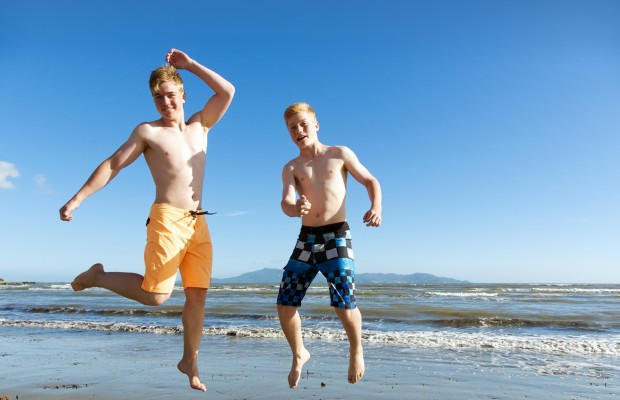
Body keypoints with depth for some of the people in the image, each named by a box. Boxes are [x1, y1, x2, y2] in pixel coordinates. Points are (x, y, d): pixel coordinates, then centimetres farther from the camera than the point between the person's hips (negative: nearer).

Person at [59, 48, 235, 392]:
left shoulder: (200, 126, 16)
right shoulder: (147, 132, 5)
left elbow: (227, 92, 13)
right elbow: (112, 165, 2)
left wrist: (190, 65, 11)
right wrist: (76, 199, -4)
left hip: (198, 222, 4)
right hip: (167, 219, -4)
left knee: (197, 294, 4)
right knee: (155, 295, -9)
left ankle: (190, 362, 19)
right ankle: (97, 277, 16)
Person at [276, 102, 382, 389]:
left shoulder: (340, 154, 3)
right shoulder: (291, 168, 6)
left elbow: (370, 181, 7)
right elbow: (285, 202, -10)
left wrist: (376, 207, -14)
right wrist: (295, 208, -35)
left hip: (337, 236, -3)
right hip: (306, 238, 3)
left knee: (344, 303, -13)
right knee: (285, 303, 1)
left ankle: (356, 350, 20)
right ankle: (299, 353, 28)